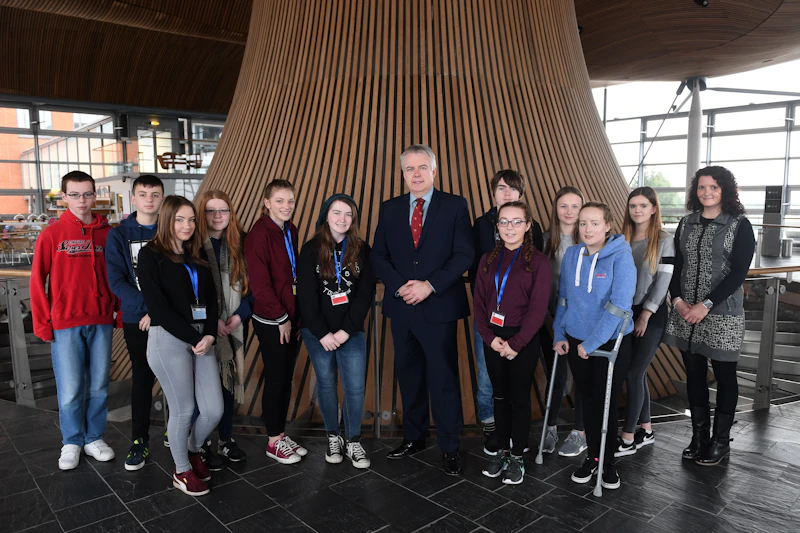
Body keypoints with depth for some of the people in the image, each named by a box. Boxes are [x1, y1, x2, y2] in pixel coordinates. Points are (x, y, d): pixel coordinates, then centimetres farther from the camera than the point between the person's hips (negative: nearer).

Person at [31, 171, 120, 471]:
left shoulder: (108, 233, 3)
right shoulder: (51, 235, -2)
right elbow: (38, 282, 0)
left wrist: (121, 312, 5)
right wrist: (42, 324, -3)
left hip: (101, 323, 2)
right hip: (65, 325, -2)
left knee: (99, 387, 9)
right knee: (70, 390, 4)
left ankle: (95, 438, 25)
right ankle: (72, 443, 22)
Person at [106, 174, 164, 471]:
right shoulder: (118, 235, 0)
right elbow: (116, 280, -7)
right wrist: (150, 308, -18)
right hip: (137, 319, -1)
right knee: (142, 378, 6)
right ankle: (139, 441, 20)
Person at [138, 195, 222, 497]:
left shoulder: (197, 255, 14)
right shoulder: (151, 255, -3)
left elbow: (211, 299, 9)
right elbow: (158, 307, -11)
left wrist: (209, 335, -7)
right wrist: (193, 338, -12)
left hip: (203, 340, 5)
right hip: (169, 340, -5)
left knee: (214, 410, 4)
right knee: (183, 410, 4)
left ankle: (193, 450, 34)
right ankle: (182, 471, 27)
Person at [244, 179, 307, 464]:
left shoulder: (290, 230, 8)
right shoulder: (259, 234, -16)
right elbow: (259, 283, -18)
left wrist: (296, 315, 7)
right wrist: (281, 318, -14)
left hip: (291, 317, 7)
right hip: (271, 321, -7)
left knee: (286, 378, 15)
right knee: (275, 379, 4)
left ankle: (282, 433, 29)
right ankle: (274, 442, 21)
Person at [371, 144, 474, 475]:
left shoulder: (455, 206, 0)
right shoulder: (389, 209, 9)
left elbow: (464, 255, -7)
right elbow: (378, 256, 6)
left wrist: (429, 285, -16)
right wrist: (400, 286, -11)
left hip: (440, 308, -3)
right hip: (402, 308, 4)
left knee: (444, 379, 2)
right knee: (408, 376, 14)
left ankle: (449, 448, 16)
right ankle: (413, 438, 30)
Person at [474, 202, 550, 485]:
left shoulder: (538, 262, -7)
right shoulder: (488, 260, 7)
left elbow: (538, 309, -11)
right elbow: (479, 302, 4)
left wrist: (515, 343, -15)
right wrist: (490, 337, -9)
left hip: (523, 341, -4)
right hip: (493, 340, 4)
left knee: (519, 398, 6)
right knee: (500, 397, 14)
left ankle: (517, 457, 21)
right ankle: (502, 451, 29)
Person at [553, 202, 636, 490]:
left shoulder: (621, 257, -14)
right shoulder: (571, 255, 1)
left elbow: (619, 306, -20)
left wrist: (592, 343, -20)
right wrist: (560, 334, 2)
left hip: (611, 343, -4)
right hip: (576, 342, 4)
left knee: (606, 404, 5)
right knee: (588, 401, 14)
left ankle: (608, 461, 25)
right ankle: (592, 456, 30)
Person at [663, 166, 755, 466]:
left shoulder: (740, 225, -3)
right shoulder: (686, 224, 9)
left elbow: (738, 272, -10)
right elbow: (675, 266, 8)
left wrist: (706, 305, -18)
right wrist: (677, 300, -8)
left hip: (722, 314, -4)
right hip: (685, 313, 4)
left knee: (724, 376, 7)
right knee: (694, 375, 10)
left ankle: (720, 441, 21)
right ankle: (699, 437, 23)